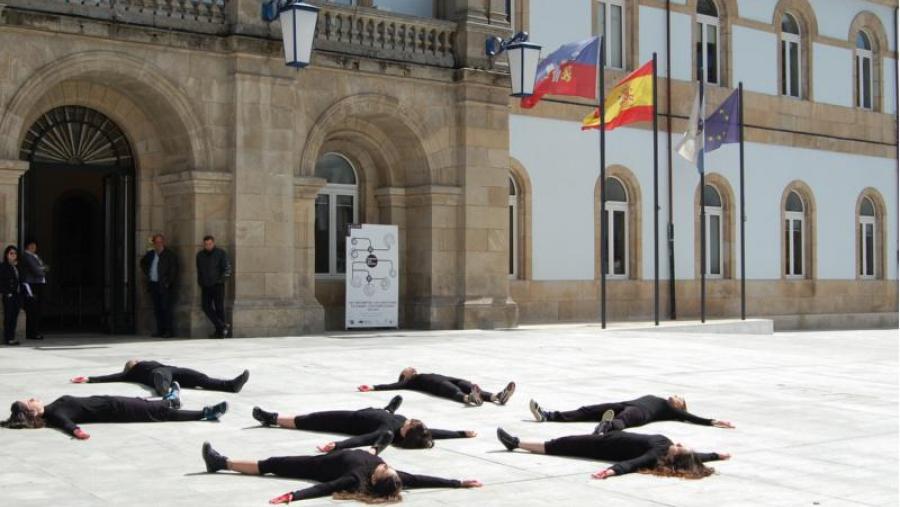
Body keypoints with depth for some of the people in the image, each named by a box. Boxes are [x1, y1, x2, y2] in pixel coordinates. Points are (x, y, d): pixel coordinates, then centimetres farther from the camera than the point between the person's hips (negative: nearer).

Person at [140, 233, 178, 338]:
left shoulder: (169, 255, -5)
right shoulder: (150, 254, 13)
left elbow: (174, 271, -9)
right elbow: (143, 262, 32)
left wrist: (168, 283, -12)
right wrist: (147, 273, 20)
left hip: (164, 286, -6)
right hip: (154, 285, 6)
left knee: (166, 308, -8)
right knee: (157, 309, 7)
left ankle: (169, 330, -5)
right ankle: (160, 330, 12)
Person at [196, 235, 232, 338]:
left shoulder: (221, 253, -2)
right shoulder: (200, 255, 11)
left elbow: (227, 269, -4)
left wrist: (222, 279, -15)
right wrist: (200, 284, 17)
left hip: (217, 286, -4)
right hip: (206, 286, 4)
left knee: (219, 308, -2)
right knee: (206, 307, -4)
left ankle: (220, 332, 5)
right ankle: (223, 326, 2)